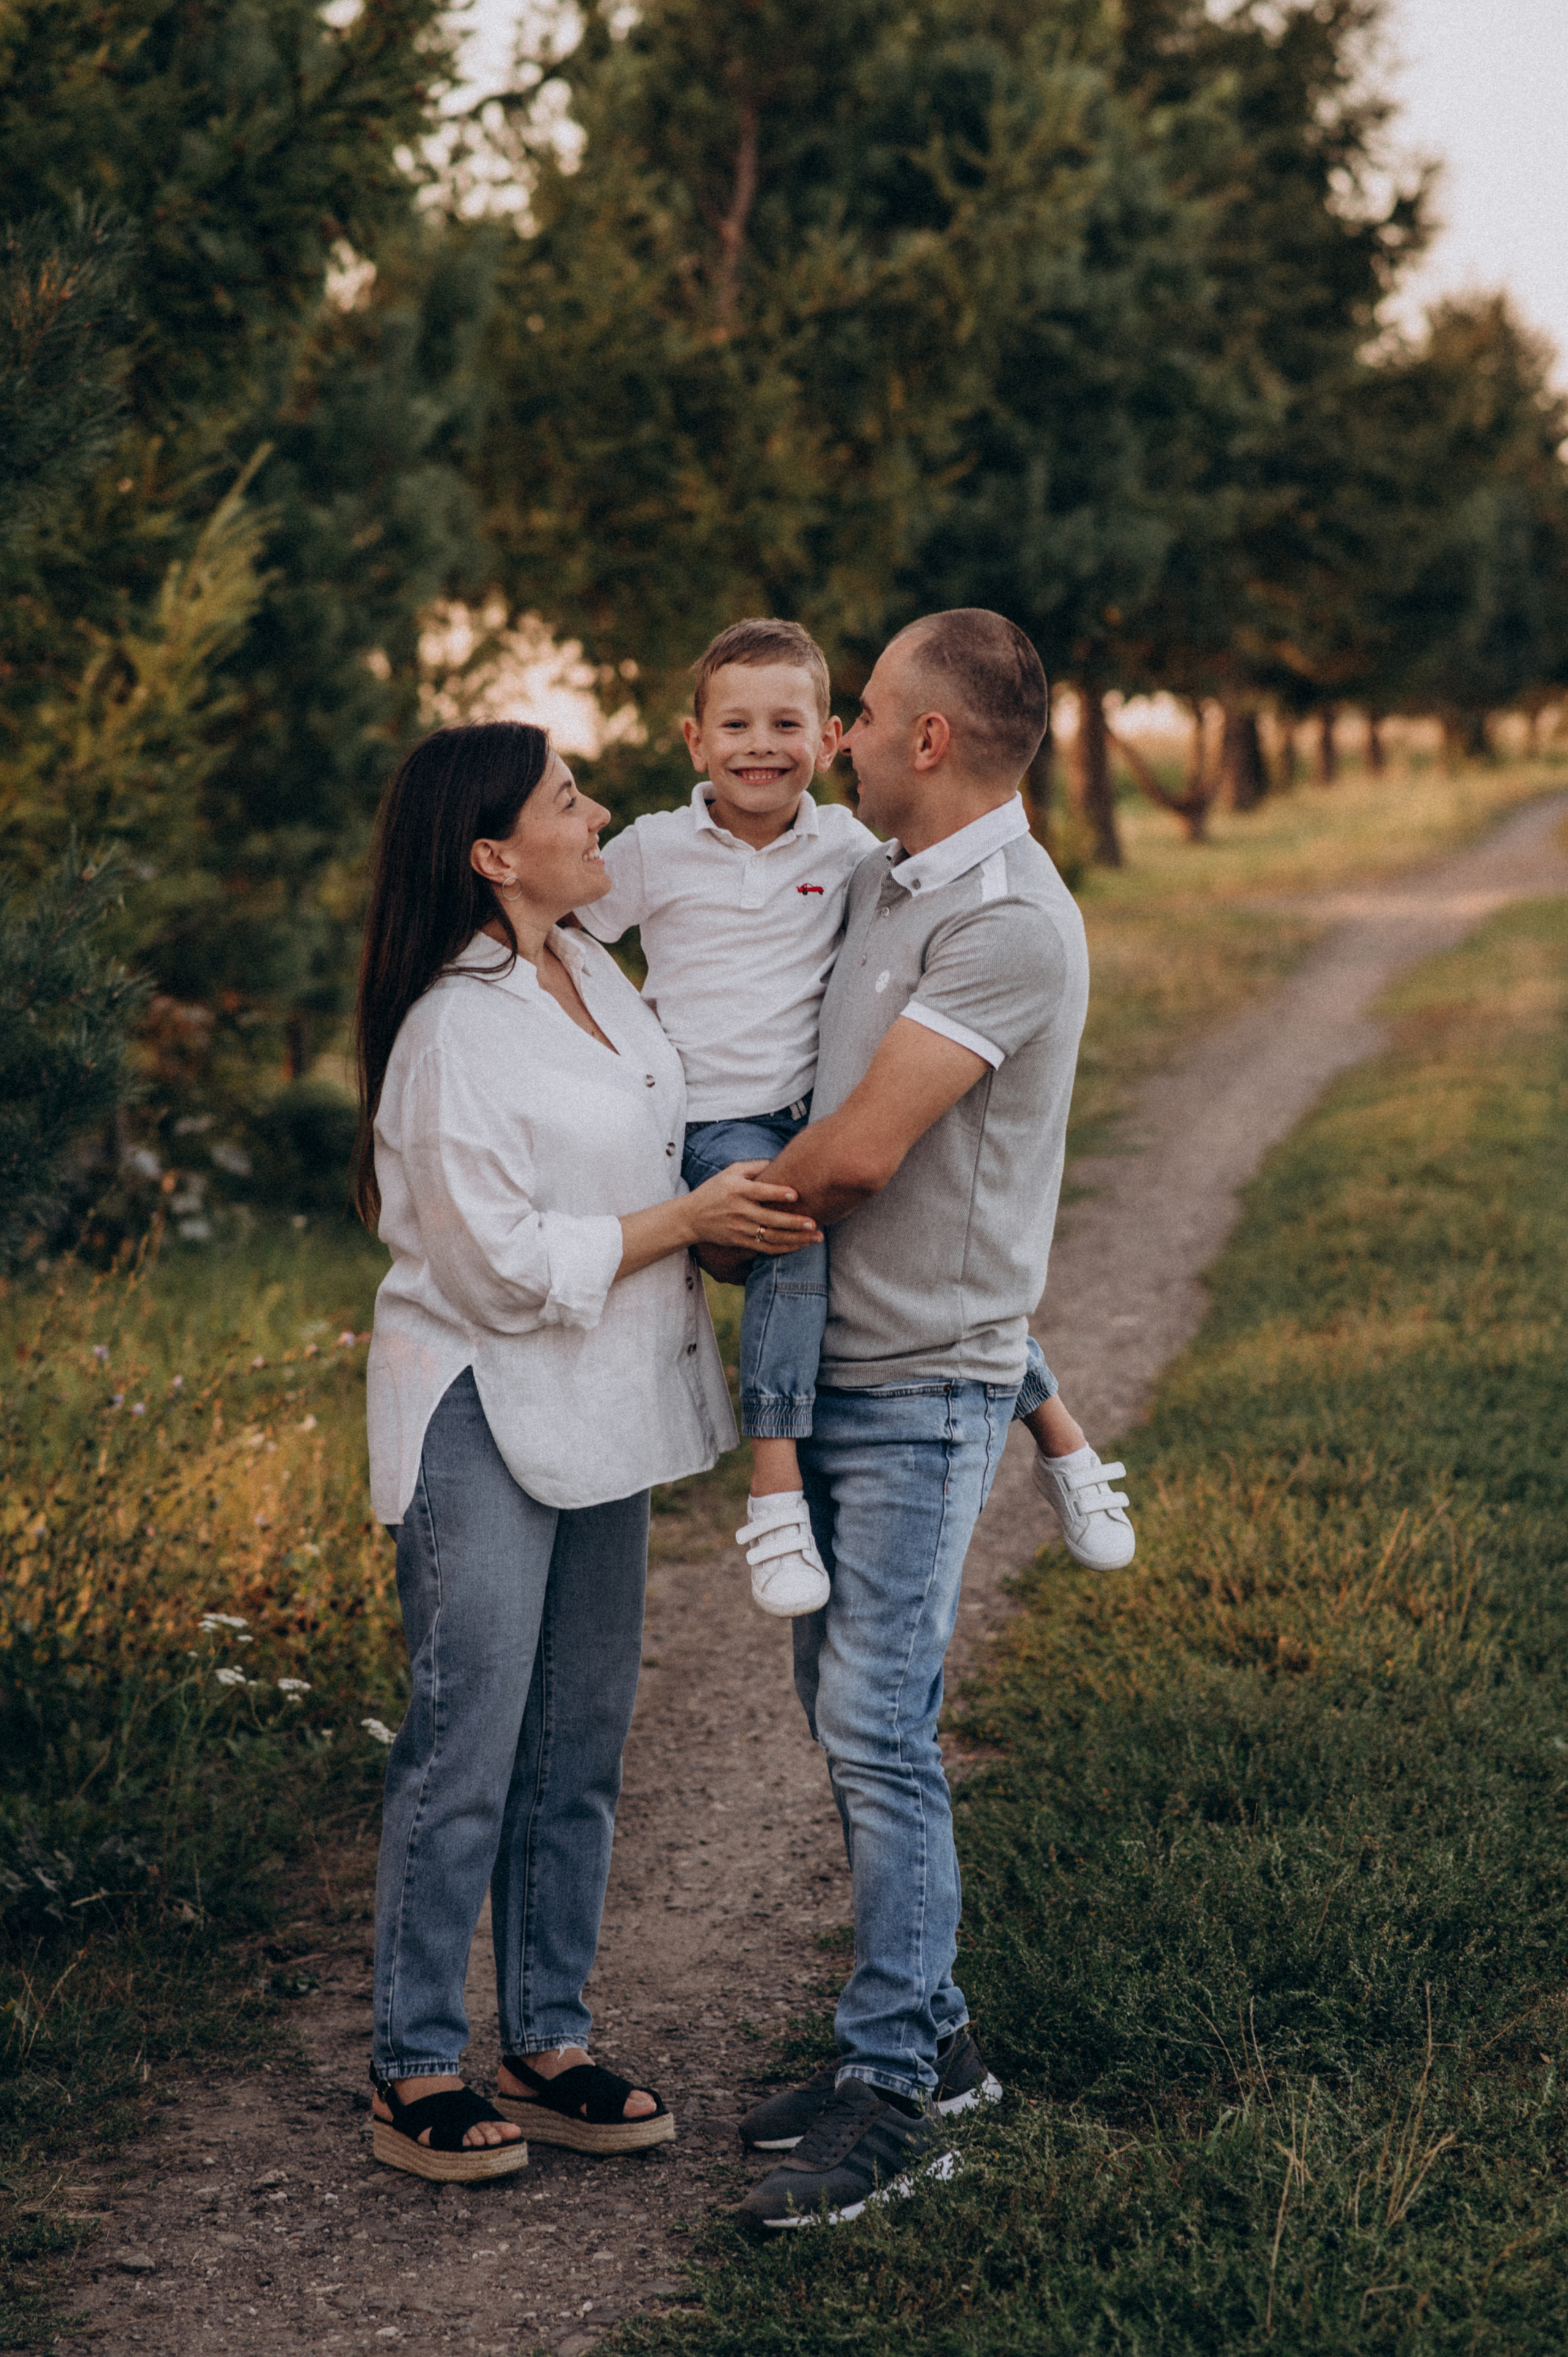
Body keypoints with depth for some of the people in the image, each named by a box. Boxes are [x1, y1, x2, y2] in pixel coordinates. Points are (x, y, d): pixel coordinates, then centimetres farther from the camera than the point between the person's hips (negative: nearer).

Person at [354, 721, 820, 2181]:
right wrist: (691, 1220, -14)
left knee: (580, 1748, 13)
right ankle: (415, 2073, 10)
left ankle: (547, 2046, 24)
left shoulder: (592, 973, 9)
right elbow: (508, 1264, -20)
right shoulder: (450, 1032, -18)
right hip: (483, 1422, -8)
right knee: (466, 1753, -3)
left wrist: (741, 1220, 5)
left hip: (597, 1407, 9)